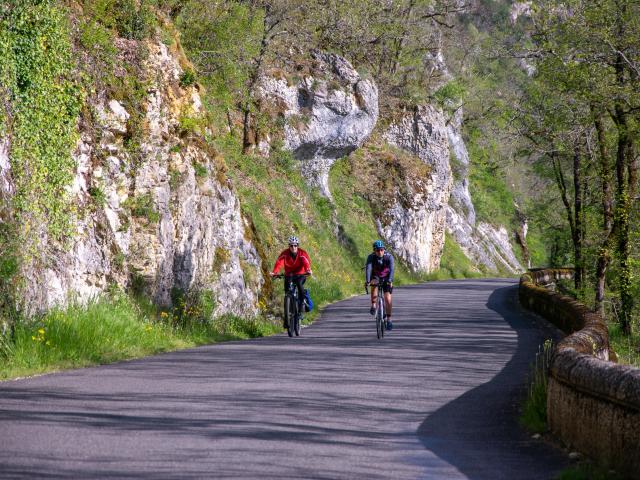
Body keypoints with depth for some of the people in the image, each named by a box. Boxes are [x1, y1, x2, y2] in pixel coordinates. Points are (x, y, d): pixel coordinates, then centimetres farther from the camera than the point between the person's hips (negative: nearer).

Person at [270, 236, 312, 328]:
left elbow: (306, 262, -31)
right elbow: (279, 262, -27)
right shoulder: (285, 254, -12)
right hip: (289, 275, 1)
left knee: (299, 284, -35)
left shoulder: (302, 253, -13)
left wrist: (308, 270, -53)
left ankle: (301, 304, -19)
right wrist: (275, 272, -46)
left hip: (300, 275, -1)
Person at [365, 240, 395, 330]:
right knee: (374, 285, -35)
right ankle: (373, 306, -23)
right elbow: (368, 269, -36)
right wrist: (367, 281, -52)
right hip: (376, 277, 0)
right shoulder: (371, 257, -23)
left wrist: (390, 280, -54)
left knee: (388, 298, -11)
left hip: (386, 278, 0)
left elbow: (392, 269, -37)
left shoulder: (389, 257, -25)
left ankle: (389, 319, -2)